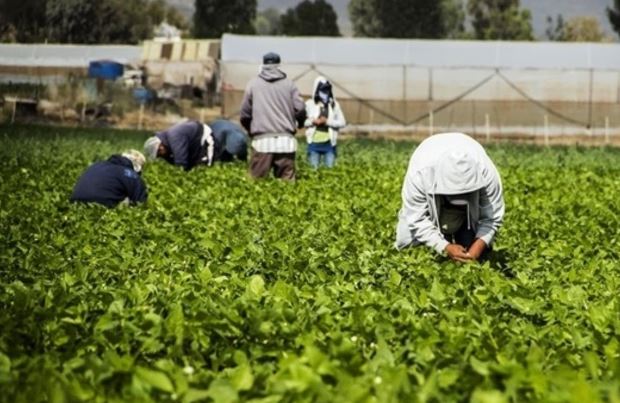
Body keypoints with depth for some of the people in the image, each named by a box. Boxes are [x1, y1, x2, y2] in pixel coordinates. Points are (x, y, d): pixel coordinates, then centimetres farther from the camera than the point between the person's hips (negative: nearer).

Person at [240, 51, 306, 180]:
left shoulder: (253, 84, 6)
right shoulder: (289, 84, 6)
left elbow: (245, 112, 7)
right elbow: (300, 109, 1)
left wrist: (250, 130, 26)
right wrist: (297, 124, 23)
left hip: (262, 141, -1)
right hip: (286, 141, 1)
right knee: (287, 181, 3)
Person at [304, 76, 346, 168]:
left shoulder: (334, 104, 3)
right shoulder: (309, 104, -1)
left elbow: (342, 122, 1)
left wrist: (327, 121, -12)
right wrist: (313, 121, -17)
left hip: (329, 143, 1)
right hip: (314, 142, -1)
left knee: (330, 167, 4)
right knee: (314, 168, 4)